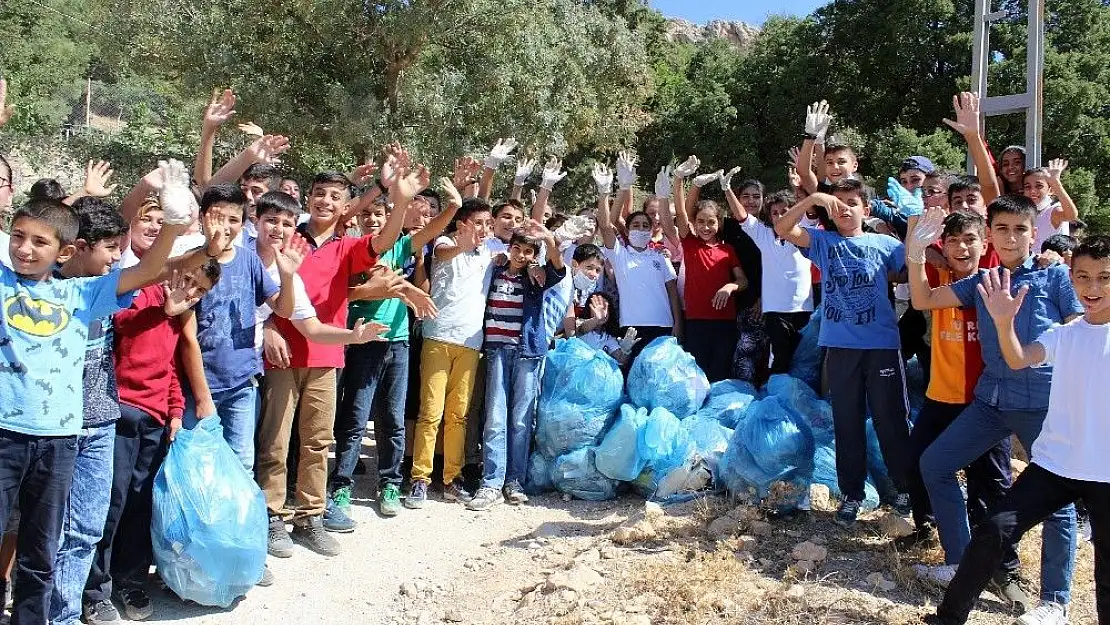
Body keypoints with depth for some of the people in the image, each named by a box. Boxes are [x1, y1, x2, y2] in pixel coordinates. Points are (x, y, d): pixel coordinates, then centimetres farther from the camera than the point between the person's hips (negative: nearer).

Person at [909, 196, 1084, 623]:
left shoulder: (1056, 277, 0)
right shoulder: (980, 282, 12)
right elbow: (923, 301, 9)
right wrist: (915, 253, -4)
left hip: (1043, 403, -5)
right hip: (991, 400, 5)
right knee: (934, 464, 5)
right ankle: (963, 563, 18)